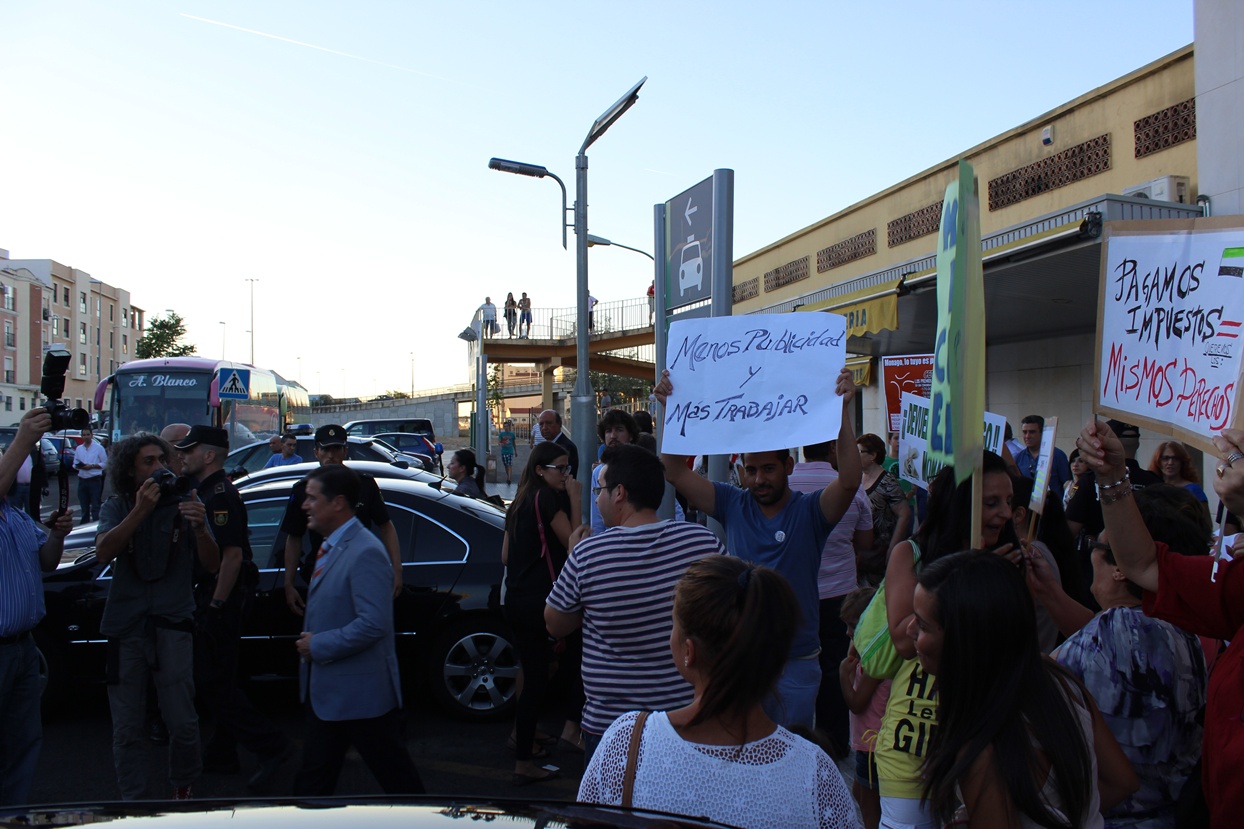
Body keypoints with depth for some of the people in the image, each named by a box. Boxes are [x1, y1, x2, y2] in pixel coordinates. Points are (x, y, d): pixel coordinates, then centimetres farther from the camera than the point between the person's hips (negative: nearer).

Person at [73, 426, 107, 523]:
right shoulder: (79, 449, 12)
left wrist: (92, 466, -13)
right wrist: (79, 466, -8)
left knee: (95, 506, -7)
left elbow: (105, 463, -2)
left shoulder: (99, 448, -1)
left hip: (94, 480, -5)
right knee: (84, 506, 11)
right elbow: (75, 464, 14)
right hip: (82, 480, 5)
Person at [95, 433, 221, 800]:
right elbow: (103, 552, -13)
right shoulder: (116, 508, 7)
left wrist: (199, 528, -22)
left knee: (183, 723, -3)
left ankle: (182, 789, 21)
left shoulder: (183, 504, 3)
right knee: (127, 727, 6)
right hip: (125, 626, 1)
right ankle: (133, 800, 21)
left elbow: (212, 565, -3)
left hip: (173, 625, -1)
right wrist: (140, 511, -24)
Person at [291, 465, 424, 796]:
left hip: (361, 692, -10)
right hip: (326, 691, 10)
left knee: (394, 774, 5)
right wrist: (309, 642, 8)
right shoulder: (330, 547, 11)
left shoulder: (365, 553, -21)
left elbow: (373, 624, -28)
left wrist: (319, 646, -20)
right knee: (314, 777, 17)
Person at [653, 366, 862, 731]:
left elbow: (849, 482, -25)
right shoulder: (733, 505, 0)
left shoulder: (809, 510, -7)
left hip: (797, 660, -2)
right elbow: (677, 473, -7)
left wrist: (843, 411, -35)